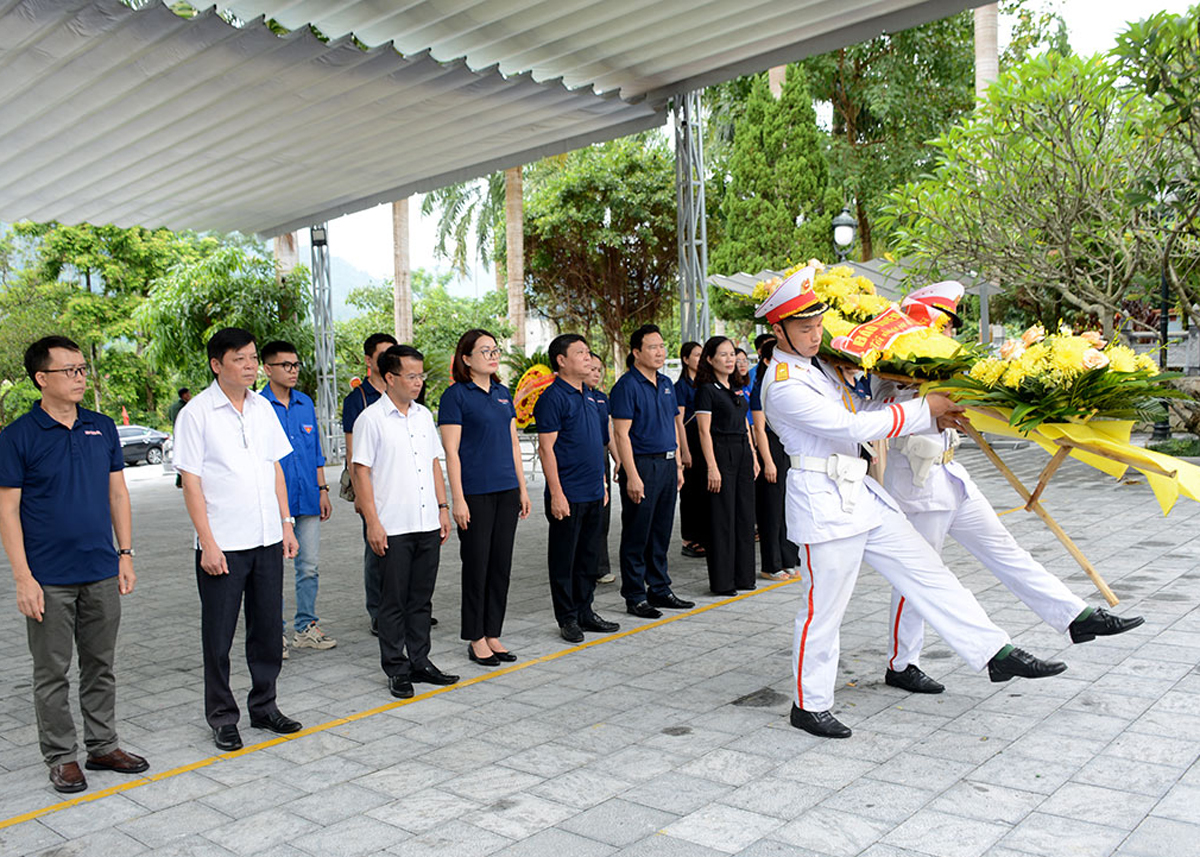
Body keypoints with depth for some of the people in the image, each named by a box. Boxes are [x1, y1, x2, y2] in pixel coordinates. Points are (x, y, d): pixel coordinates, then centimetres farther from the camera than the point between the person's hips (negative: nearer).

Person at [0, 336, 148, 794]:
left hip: (102, 573, 4)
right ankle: (61, 757, 20)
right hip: (50, 579, -4)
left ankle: (103, 746, 26)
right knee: (53, 673, 7)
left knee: (101, 666, 13)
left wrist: (125, 554, 6)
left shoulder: (102, 428, 6)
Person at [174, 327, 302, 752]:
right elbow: (191, 482, -8)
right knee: (219, 635, 6)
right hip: (223, 545, -5)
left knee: (267, 628, 12)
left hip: (267, 540, 5)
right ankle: (222, 717, 20)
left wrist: (286, 524, 10)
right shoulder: (197, 413, -7)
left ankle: (264, 705, 27)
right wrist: (207, 543, -13)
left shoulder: (263, 407, 9)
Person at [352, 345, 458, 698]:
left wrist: (443, 508, 13)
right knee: (393, 601, 4)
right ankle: (396, 669, 14)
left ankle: (420, 662, 23)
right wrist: (372, 522, -13)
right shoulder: (371, 419, -7)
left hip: (428, 524, 6)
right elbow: (361, 472, -9)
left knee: (421, 598, 13)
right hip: (393, 527, -6)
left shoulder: (424, 415, 11)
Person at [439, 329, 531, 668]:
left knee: (501, 564, 9)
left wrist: (522, 488, 13)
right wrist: (457, 499, -15)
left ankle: (493, 634, 20)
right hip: (475, 493, -6)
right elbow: (451, 451, -11)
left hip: (506, 490, 6)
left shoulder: (503, 393, 12)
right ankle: (476, 639, 14)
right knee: (477, 564, 1)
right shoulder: (456, 395, -7)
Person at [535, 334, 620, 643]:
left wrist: (602, 484, 19)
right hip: (568, 495, -8)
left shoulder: (588, 396, 14)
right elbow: (546, 448, -15)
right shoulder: (553, 397, -11)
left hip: (593, 493, 8)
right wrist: (556, 494, -18)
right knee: (564, 558, 3)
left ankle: (584, 611, 25)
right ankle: (567, 617, 13)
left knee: (588, 556, 15)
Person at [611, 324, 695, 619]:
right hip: (642, 464, -8)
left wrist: (678, 465, 15)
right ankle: (635, 596, 10)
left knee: (661, 532, 14)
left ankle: (660, 589, 25)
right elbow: (621, 434, -15)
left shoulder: (666, 383, 13)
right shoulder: (627, 385, -11)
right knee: (637, 536, 1)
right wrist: (632, 476, -20)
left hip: (667, 464, 8)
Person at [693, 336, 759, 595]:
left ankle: (743, 576, 19)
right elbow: (705, 431, -13)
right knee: (722, 517, -3)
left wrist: (753, 456, 14)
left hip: (743, 452, 8)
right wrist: (712, 467, -18)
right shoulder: (707, 389, -8)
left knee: (744, 514, 10)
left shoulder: (736, 387, 15)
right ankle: (722, 581, 4)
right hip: (721, 452, -8)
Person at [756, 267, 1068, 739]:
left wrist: (934, 415, 10)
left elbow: (860, 412, 19)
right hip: (823, 500, -9)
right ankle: (809, 705, 15)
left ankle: (997, 654, 16)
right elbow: (851, 425, -20)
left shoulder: (817, 365, 13)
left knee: (927, 572, 9)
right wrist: (923, 410, -12)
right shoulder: (784, 385, -16)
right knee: (823, 607, 0)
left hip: (860, 492, 9)